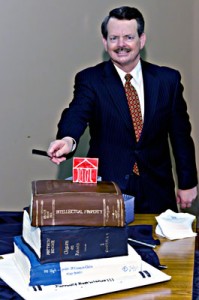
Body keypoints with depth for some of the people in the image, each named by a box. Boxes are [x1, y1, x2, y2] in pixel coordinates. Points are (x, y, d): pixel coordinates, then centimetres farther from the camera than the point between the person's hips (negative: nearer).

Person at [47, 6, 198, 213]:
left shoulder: (168, 79, 2)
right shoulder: (90, 80, -4)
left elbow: (181, 134, 6)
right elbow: (77, 113, -22)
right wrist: (68, 139, -45)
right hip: (106, 188, -2)